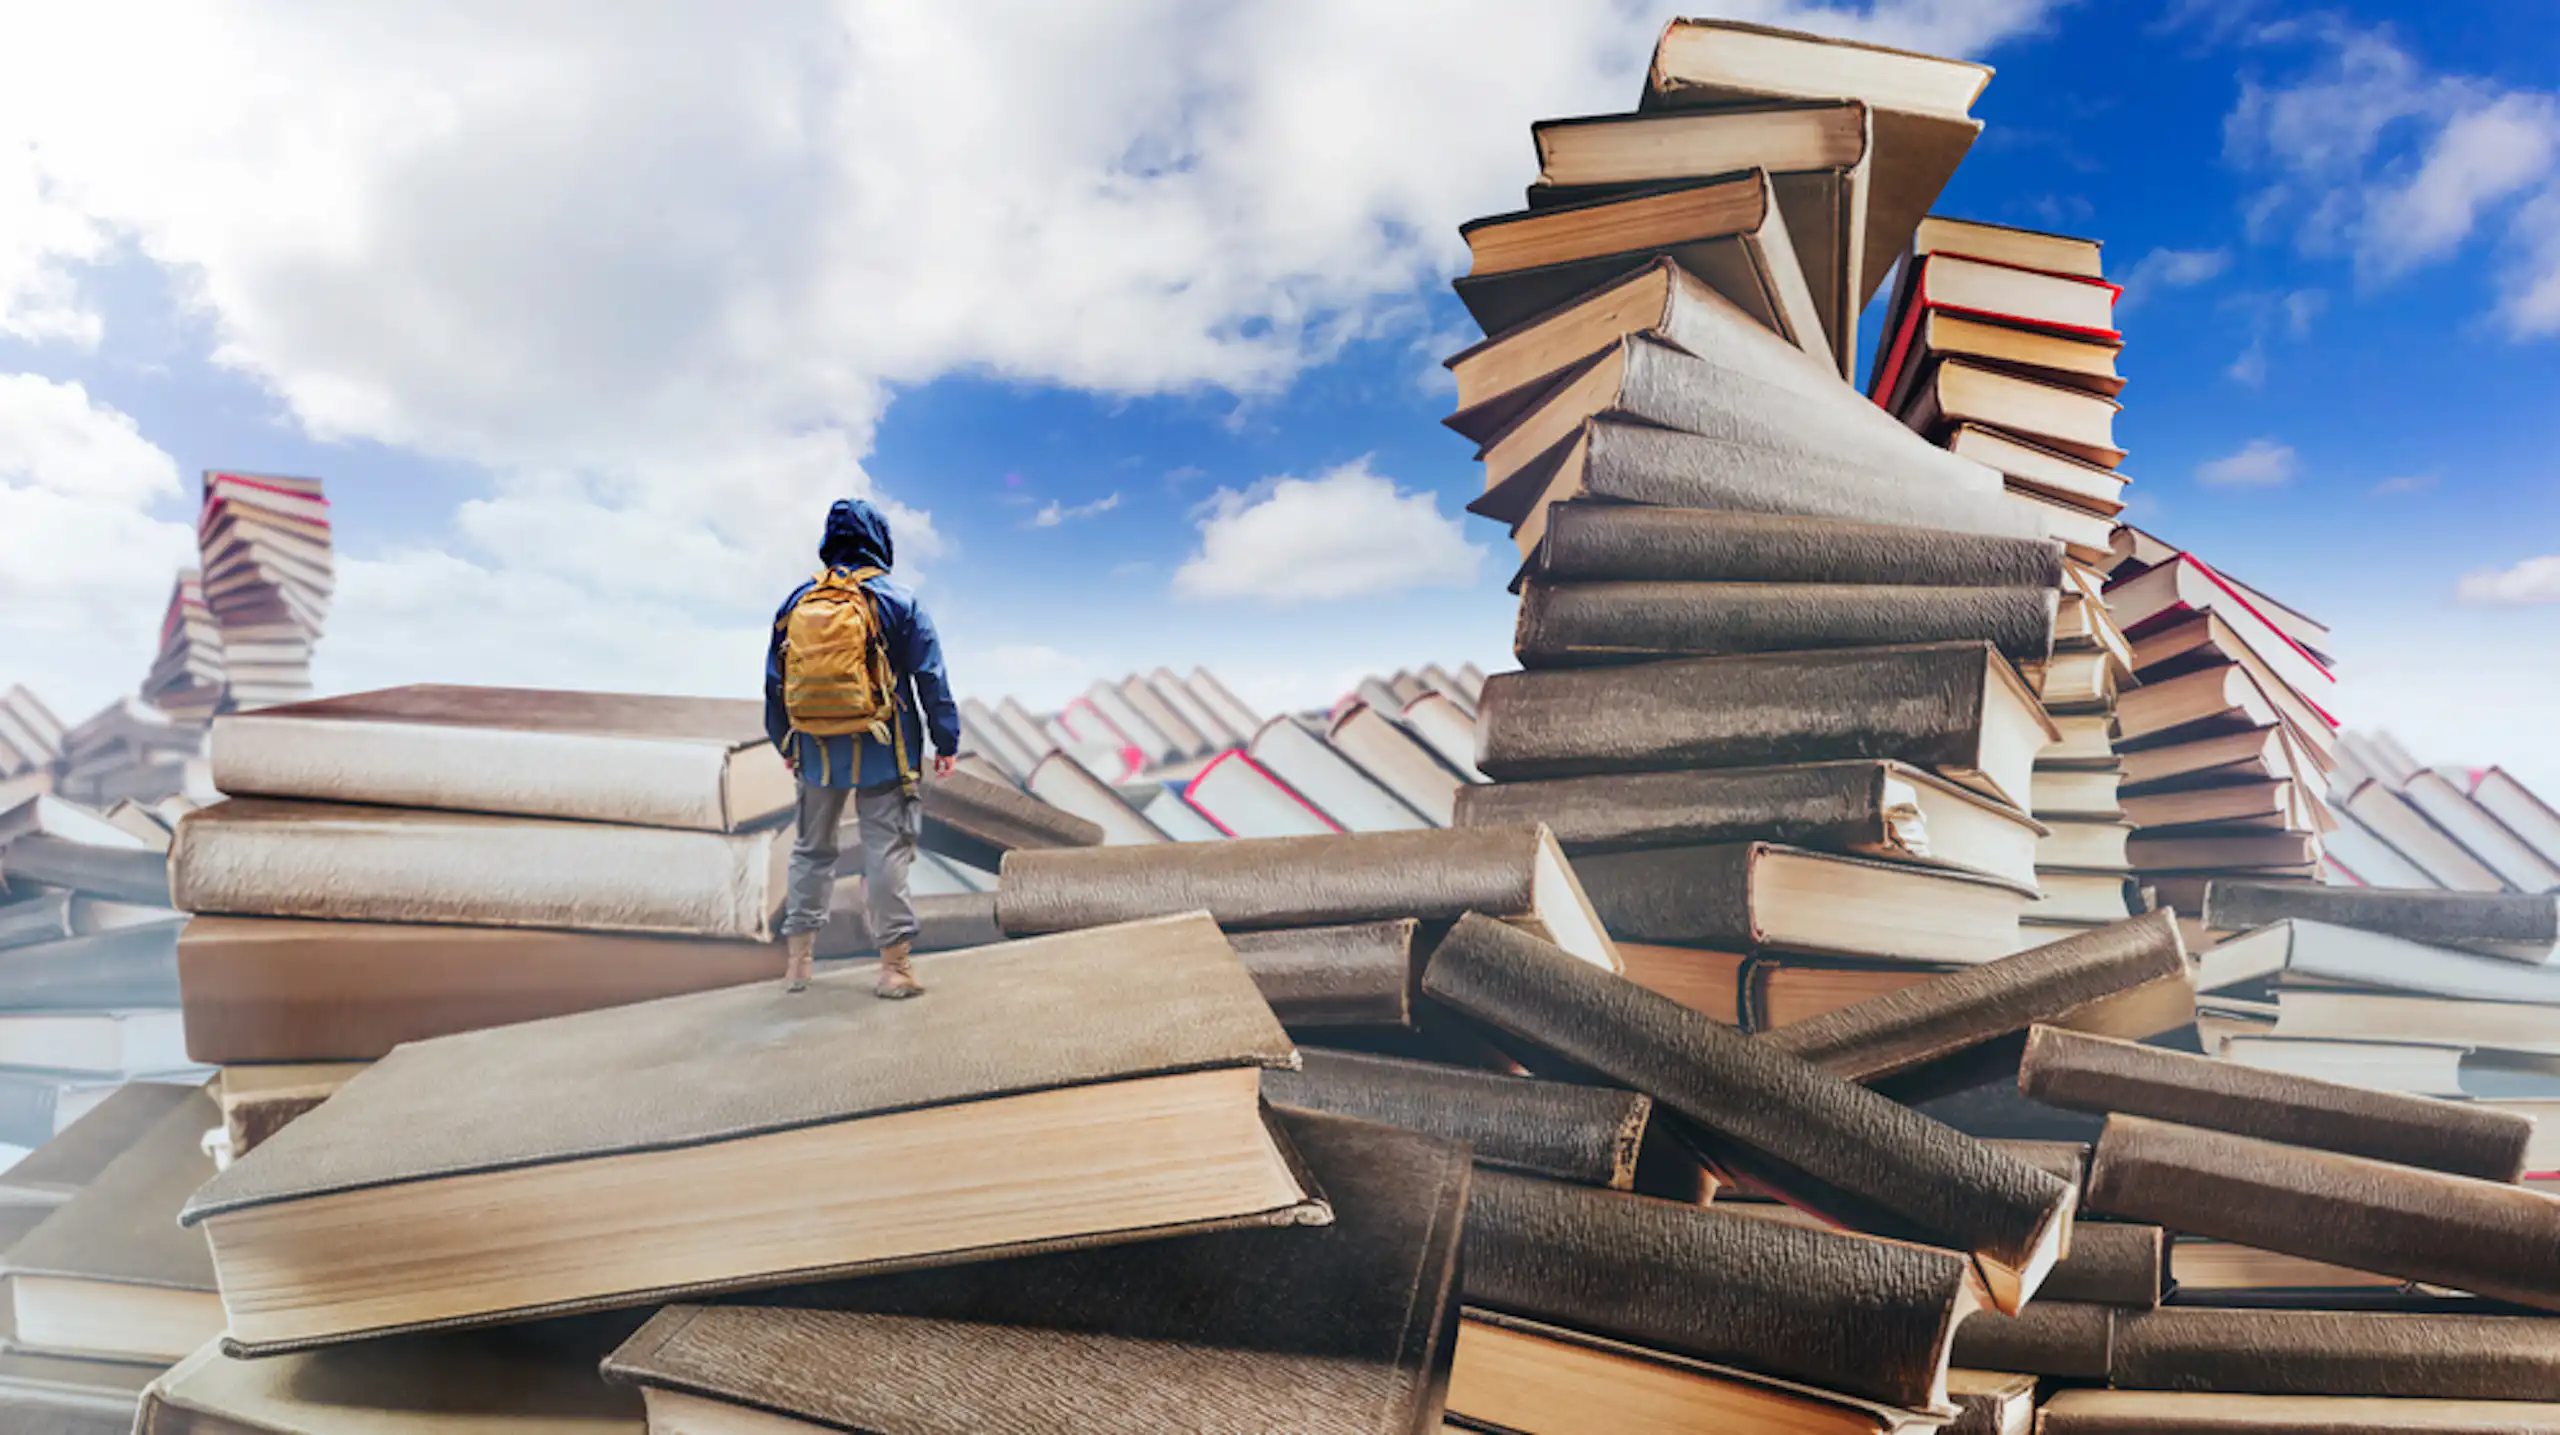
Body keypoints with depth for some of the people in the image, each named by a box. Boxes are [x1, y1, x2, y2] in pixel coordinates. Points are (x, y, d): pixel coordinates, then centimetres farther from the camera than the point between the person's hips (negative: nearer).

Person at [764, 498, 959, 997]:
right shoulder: (900, 603, -5)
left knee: (812, 849, 16)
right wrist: (946, 743, 0)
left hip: (817, 751, 3)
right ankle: (894, 965, 0)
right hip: (883, 752, -3)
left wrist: (785, 745, 21)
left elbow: (775, 681, 11)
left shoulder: (797, 601, 5)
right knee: (887, 852, -1)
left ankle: (799, 958, 21)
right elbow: (931, 680, -6)